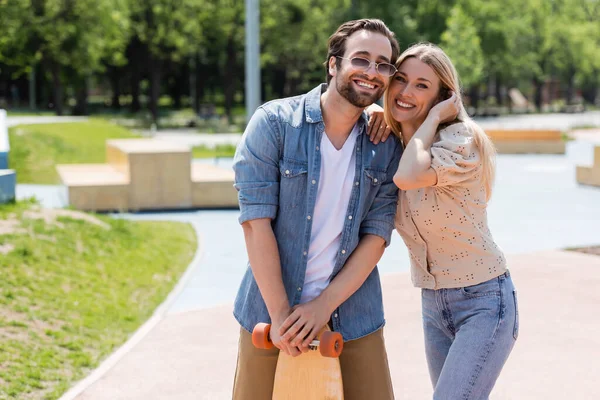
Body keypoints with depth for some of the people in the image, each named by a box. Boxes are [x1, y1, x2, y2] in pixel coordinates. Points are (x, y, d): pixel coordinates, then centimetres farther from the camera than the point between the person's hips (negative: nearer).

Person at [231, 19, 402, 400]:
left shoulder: (387, 146, 1)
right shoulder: (273, 122, -9)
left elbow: (376, 235, -2)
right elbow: (256, 221, -12)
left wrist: (324, 304, -11)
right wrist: (280, 314, -14)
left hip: (353, 318, 2)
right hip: (272, 312, -2)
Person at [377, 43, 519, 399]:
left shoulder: (461, 139, -19)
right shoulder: (392, 145, 3)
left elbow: (409, 177, -34)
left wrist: (433, 117, -21)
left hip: (484, 301, -7)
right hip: (433, 303, 7)